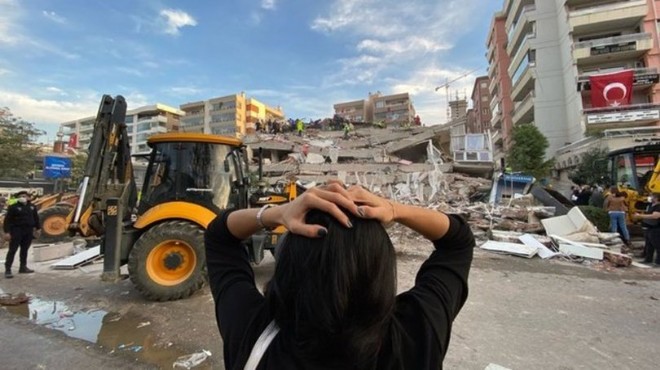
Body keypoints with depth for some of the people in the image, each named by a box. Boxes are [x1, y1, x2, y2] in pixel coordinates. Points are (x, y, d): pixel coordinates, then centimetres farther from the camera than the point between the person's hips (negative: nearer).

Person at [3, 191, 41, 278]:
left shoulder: (32, 207, 9)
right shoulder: (13, 207, -5)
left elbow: (36, 218, 17)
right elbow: (7, 220, -8)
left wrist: (38, 228, 16)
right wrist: (7, 231, -14)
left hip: (28, 231, 5)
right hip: (17, 230, -4)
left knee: (25, 250, 12)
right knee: (12, 250, -4)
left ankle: (23, 267, 21)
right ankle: (7, 270, -1)